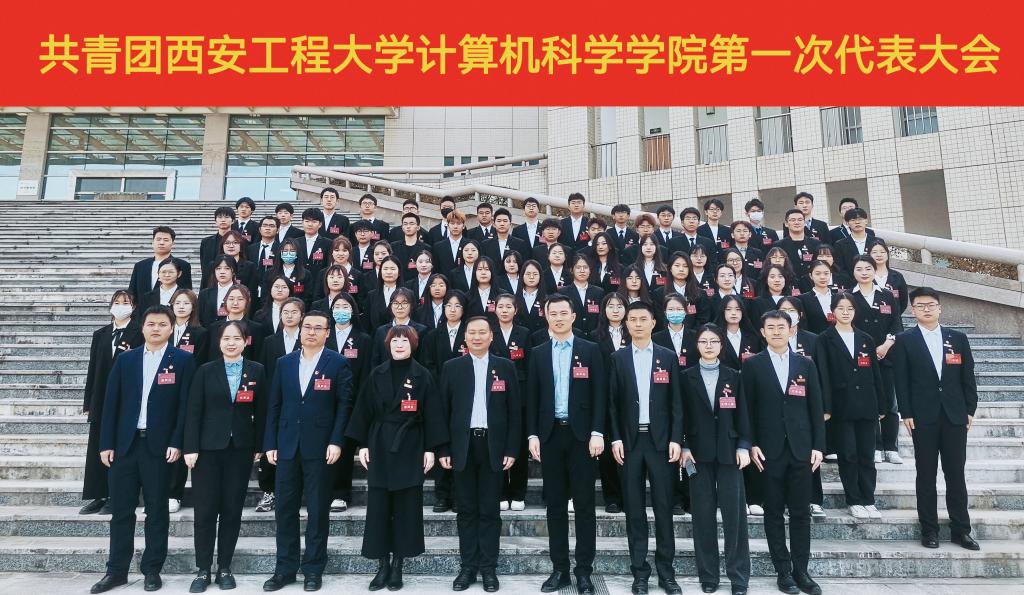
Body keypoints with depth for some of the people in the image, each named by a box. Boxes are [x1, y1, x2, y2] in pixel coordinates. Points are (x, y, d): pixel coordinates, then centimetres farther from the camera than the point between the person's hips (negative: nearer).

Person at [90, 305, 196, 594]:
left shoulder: (182, 360, -1)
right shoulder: (125, 359, 8)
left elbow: (185, 404, -5)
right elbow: (111, 402, 6)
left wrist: (177, 443, -11)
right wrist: (106, 443, 1)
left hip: (159, 445, -3)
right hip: (125, 443, 3)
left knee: (156, 509, 6)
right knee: (121, 509, 9)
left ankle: (152, 569, 17)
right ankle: (117, 570, 20)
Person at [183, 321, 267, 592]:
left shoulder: (257, 371, 2)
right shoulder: (205, 371, 1)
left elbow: (261, 411, 4)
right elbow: (193, 412, -1)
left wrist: (259, 445, 1)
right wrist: (190, 448, -8)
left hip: (241, 449, 1)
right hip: (208, 448, 0)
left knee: (232, 510, 6)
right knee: (205, 511, 2)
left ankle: (225, 568, 19)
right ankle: (203, 570, 15)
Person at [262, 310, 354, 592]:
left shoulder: (338, 364, -2)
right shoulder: (284, 363, 9)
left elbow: (344, 405, -5)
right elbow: (274, 405, 9)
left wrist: (336, 441, -13)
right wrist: (270, 443, 4)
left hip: (320, 447, -3)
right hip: (287, 446, 4)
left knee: (318, 511, 5)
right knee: (285, 509, 8)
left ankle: (313, 569, 18)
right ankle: (285, 568, 21)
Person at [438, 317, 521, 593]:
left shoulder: (505, 367, 3)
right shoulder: (451, 368, 4)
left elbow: (514, 411, 3)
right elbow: (443, 410, 4)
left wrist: (512, 449, -3)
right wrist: (443, 449, -1)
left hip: (494, 446, 0)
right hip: (463, 446, 1)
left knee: (490, 510, 6)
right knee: (466, 510, 8)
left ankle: (489, 568, 16)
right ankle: (468, 567, 18)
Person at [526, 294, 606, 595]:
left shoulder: (590, 350, 2)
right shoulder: (538, 353, 8)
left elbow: (599, 395, -1)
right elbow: (532, 398, 7)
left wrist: (597, 433, -9)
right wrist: (533, 435, 0)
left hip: (581, 434, -2)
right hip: (550, 435, 2)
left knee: (584, 504, 3)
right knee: (555, 505, 8)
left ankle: (584, 570, 12)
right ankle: (560, 569, 17)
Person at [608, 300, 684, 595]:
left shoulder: (668, 357, 5)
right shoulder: (618, 358, 5)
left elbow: (676, 402, 3)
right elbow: (612, 403, 4)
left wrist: (676, 439, -5)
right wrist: (615, 439, -4)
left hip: (661, 440, 0)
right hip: (630, 440, 0)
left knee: (663, 507, 4)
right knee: (634, 508, 5)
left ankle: (666, 571, 16)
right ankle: (639, 571, 15)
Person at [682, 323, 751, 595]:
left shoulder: (733, 376, 7)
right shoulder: (687, 377, 4)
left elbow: (742, 414, 5)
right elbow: (682, 414, 2)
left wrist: (744, 446, -4)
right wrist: (684, 446, -5)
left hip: (728, 451, 0)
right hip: (698, 451, 0)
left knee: (734, 512, -1)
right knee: (703, 514, 4)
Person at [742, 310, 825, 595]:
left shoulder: (806, 364, 8)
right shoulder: (752, 365, 1)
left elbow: (816, 408, 7)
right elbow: (747, 408, -1)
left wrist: (818, 445, 1)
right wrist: (752, 445, -7)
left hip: (800, 449, 2)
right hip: (769, 450, -2)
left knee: (801, 512, 7)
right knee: (773, 512, 5)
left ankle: (801, 570, 18)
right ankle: (783, 570, 16)